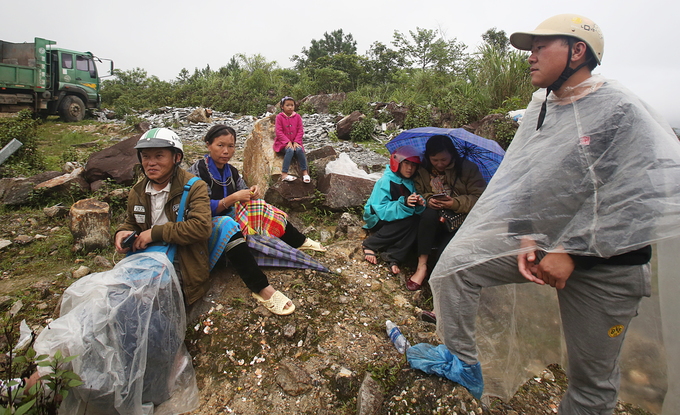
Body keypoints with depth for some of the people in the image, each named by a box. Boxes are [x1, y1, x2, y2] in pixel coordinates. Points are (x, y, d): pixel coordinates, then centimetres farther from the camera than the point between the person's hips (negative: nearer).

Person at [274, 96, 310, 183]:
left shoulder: (297, 116, 6)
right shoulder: (279, 117, -2)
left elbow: (300, 131, 3)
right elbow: (279, 132, -8)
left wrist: (296, 142, -11)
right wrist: (288, 142, -18)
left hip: (295, 141, 3)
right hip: (283, 142, -2)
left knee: (299, 150, -28)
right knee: (290, 150, -32)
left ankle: (305, 172, -17)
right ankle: (284, 174, -35)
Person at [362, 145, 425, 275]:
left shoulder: (410, 183, 4)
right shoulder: (386, 181, -16)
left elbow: (415, 209, 2)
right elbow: (381, 209, -24)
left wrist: (419, 203, -22)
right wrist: (404, 203, -36)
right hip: (377, 220, -6)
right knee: (410, 221, -29)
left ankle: (393, 257, -20)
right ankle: (369, 244, -17)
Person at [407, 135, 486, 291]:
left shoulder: (468, 168, 2)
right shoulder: (423, 171, 9)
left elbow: (480, 197, -4)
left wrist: (455, 203, -20)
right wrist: (428, 199, -16)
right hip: (435, 220, 2)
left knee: (447, 249, -33)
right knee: (429, 214, -37)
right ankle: (422, 266, -27)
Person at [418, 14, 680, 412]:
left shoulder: (622, 112, -14)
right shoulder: (540, 107, 6)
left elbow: (648, 201, -18)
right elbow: (521, 181, 6)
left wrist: (573, 254, -20)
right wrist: (524, 239, -6)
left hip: (603, 263, -5)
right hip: (541, 240, 6)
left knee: (592, 376, 8)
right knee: (456, 264, -8)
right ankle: (463, 365, 7)